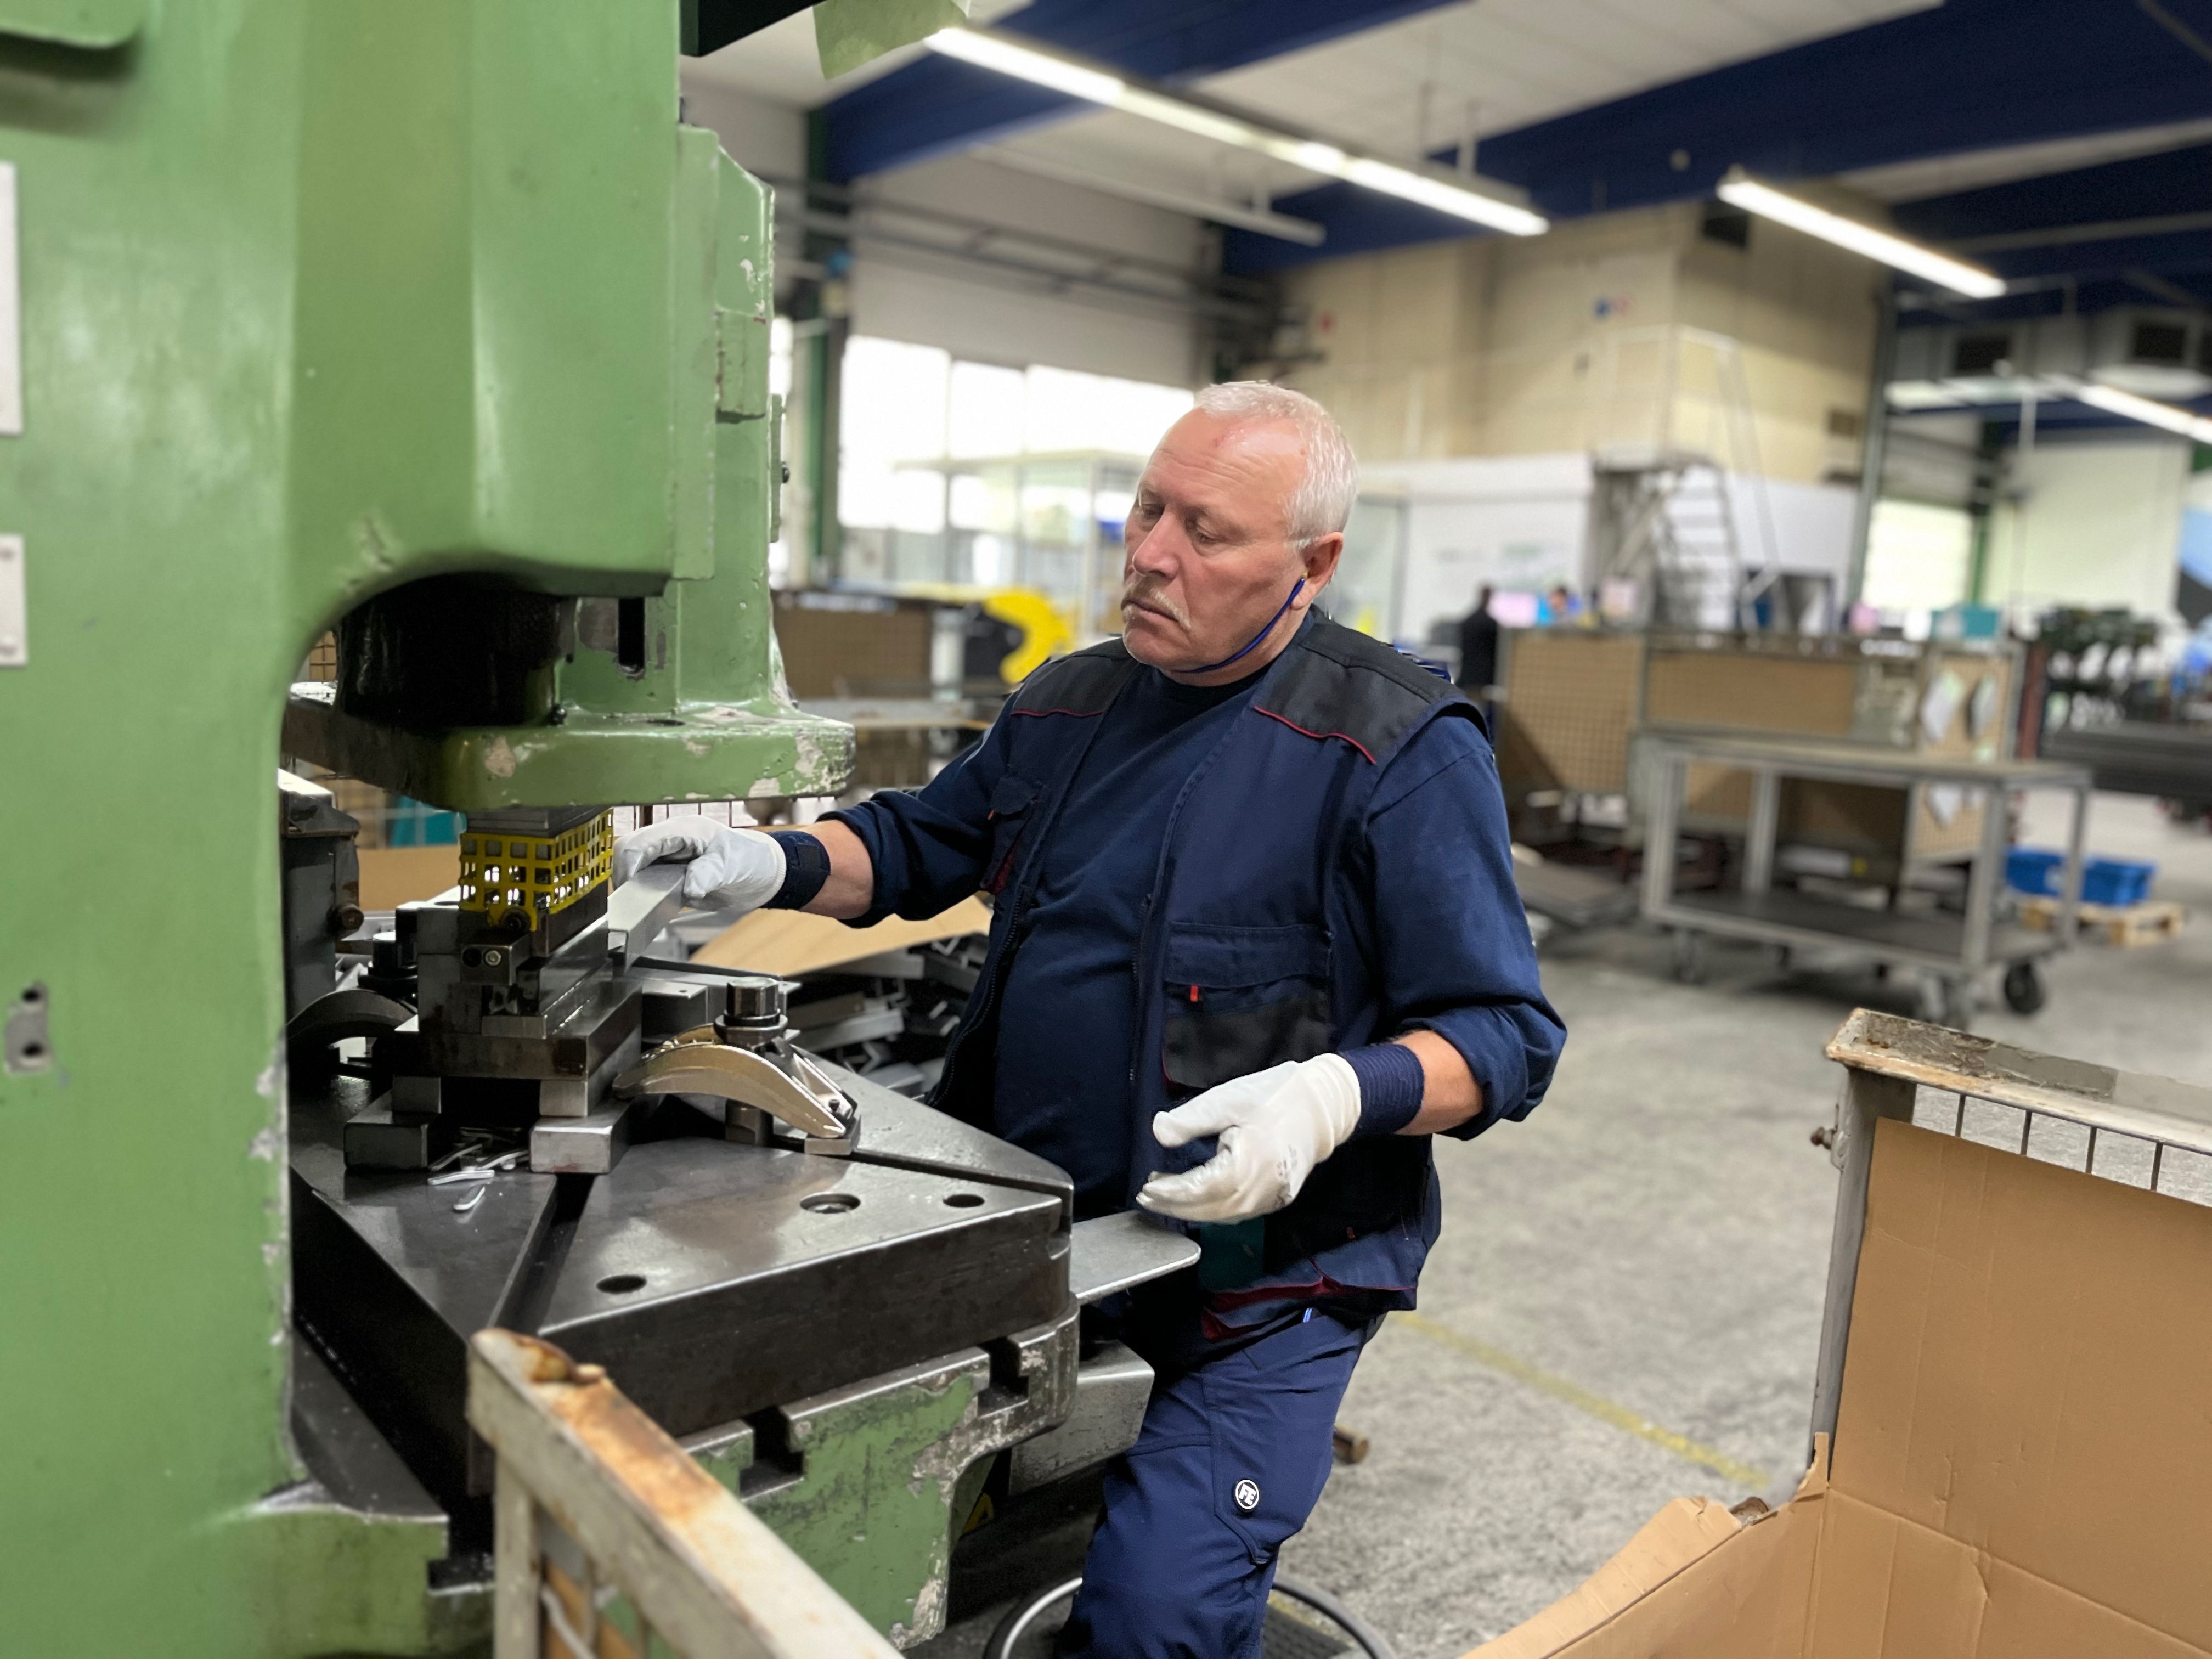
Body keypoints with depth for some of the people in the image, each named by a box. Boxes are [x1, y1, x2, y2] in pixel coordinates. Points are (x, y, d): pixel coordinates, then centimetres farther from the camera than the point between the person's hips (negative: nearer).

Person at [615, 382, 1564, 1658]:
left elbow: (1507, 1035, -12)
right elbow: (918, 845, 20)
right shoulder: (1068, 705, 8)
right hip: (1027, 1233, 6)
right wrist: (766, 864, 0)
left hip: (1254, 1281, -5)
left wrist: (1334, 1097, -31)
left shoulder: (1404, 751, -13)